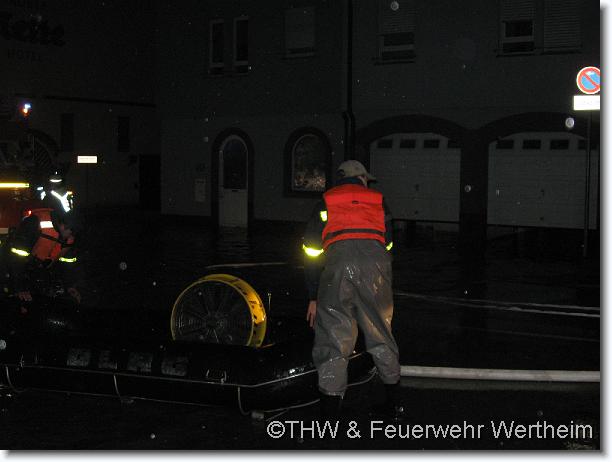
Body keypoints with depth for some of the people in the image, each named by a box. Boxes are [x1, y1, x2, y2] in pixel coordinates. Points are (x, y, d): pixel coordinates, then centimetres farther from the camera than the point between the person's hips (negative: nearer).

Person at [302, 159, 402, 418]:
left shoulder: (325, 203, 26)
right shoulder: (378, 200, 29)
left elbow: (311, 252, 21)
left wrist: (313, 298, 23)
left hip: (337, 261, -1)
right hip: (374, 260, 2)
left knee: (333, 340, 3)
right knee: (381, 335, 18)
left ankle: (329, 416, 0)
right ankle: (393, 403, 29)